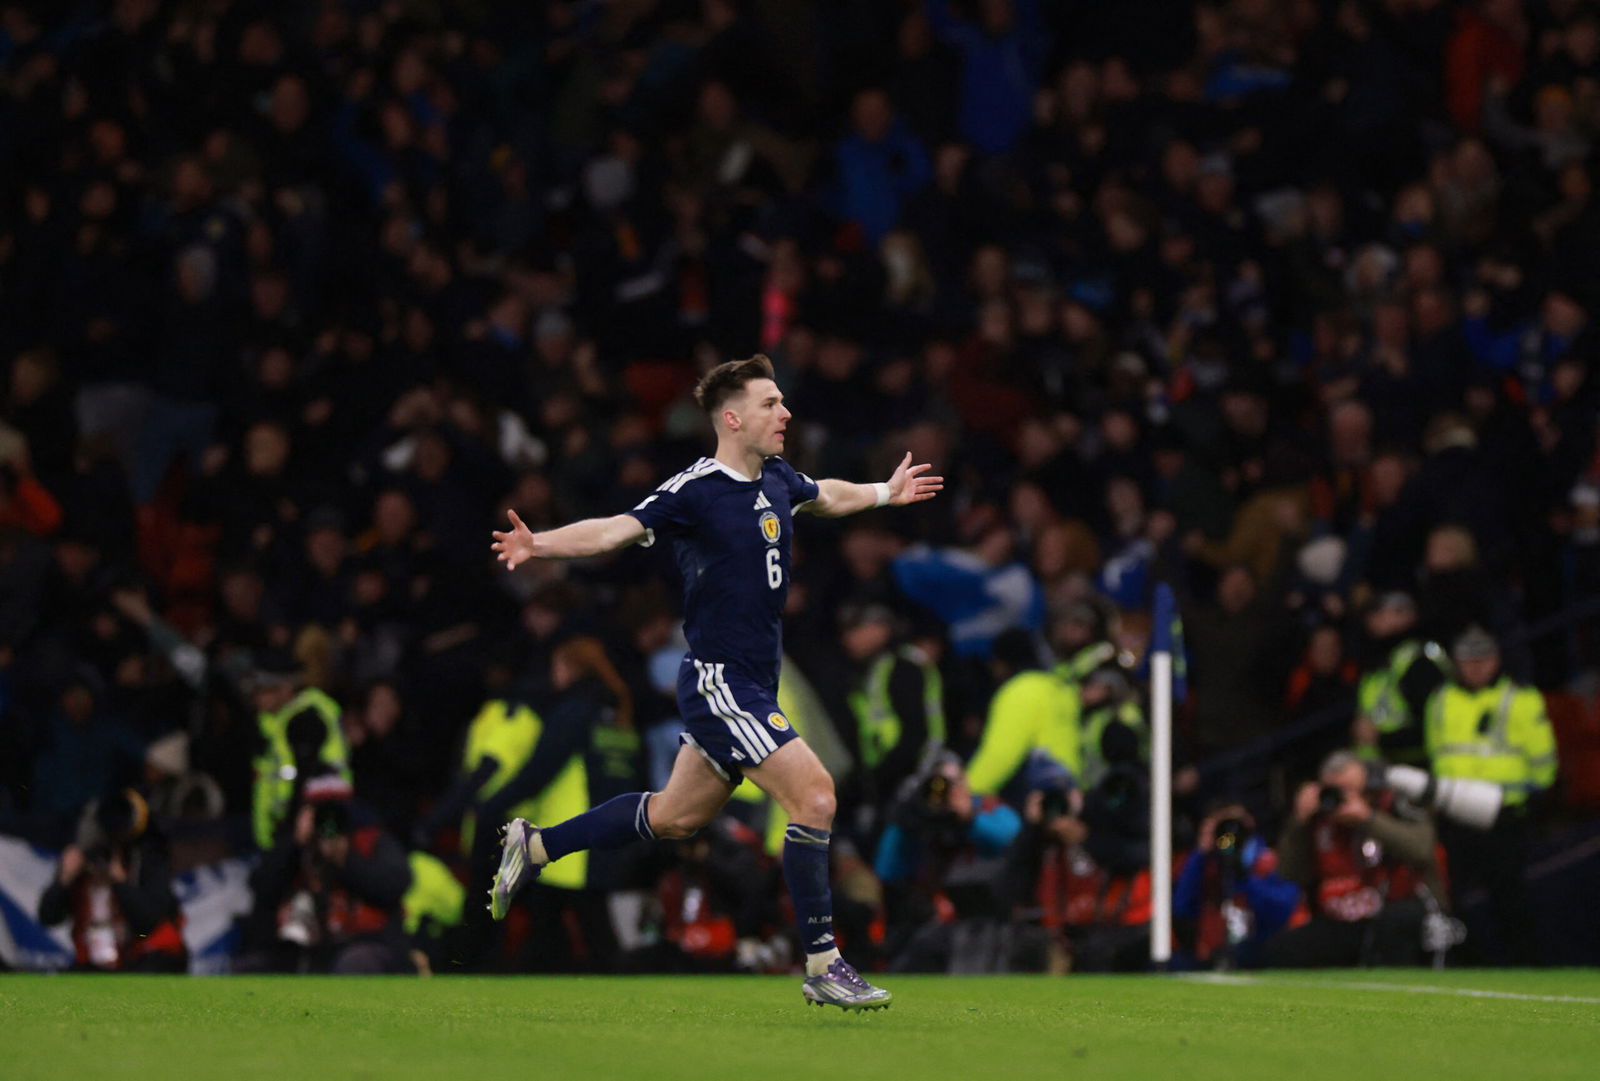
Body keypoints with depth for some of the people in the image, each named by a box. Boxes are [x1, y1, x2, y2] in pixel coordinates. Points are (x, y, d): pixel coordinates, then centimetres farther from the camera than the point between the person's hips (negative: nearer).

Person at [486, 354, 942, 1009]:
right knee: (814, 795, -16)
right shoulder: (695, 490, -15)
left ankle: (535, 846, 34)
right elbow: (615, 530, -23)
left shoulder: (776, 479, 9)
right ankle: (822, 967, -11)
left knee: (675, 816, 18)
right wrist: (540, 544, -39)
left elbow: (826, 497, 33)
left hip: (750, 686, 9)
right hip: (719, 681, -9)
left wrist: (884, 493, 46)